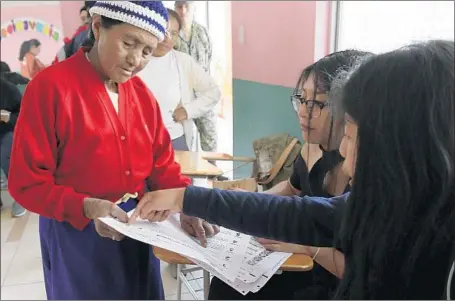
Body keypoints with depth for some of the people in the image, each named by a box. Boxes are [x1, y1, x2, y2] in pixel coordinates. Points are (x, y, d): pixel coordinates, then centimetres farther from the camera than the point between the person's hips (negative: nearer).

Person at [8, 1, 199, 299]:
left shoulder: (142, 93, 2)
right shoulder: (50, 86, -17)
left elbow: (162, 164, 2)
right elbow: (27, 181, -16)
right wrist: (86, 207, -29)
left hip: (137, 226, 6)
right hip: (76, 233, -5)